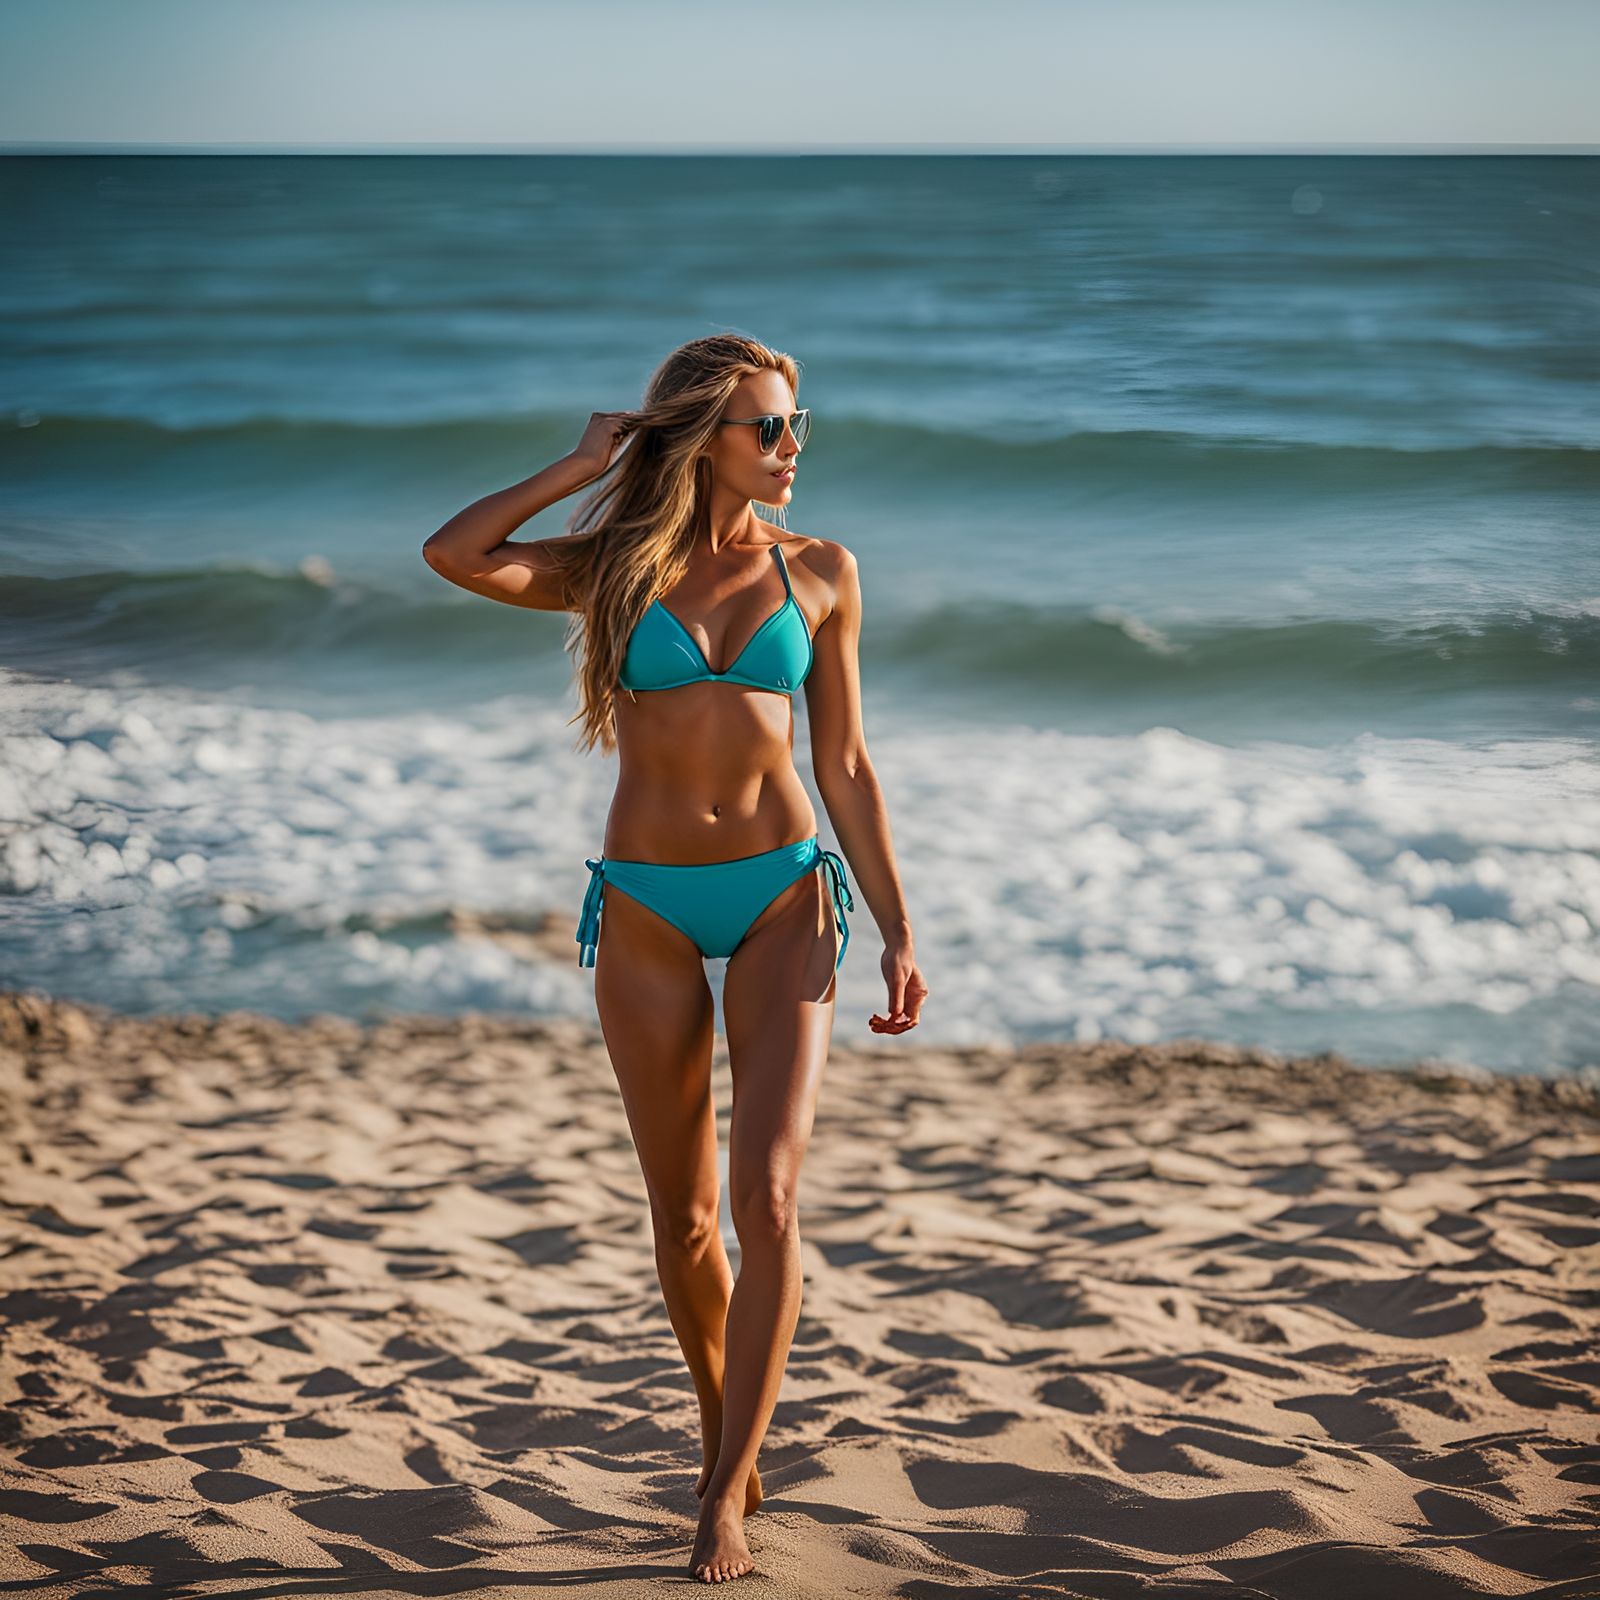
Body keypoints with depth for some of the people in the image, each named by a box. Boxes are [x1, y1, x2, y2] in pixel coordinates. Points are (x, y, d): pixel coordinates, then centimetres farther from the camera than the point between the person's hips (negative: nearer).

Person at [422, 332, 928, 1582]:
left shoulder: (819, 573, 6)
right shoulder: (616, 569, 3)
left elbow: (844, 763, 8)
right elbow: (455, 555, -14)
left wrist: (899, 933, 4)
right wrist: (586, 466, -4)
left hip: (784, 900, 0)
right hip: (648, 913, 0)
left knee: (768, 1196, -15)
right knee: (685, 1219, 8)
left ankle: (726, 1498, -8)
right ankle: (726, 1427, 32)